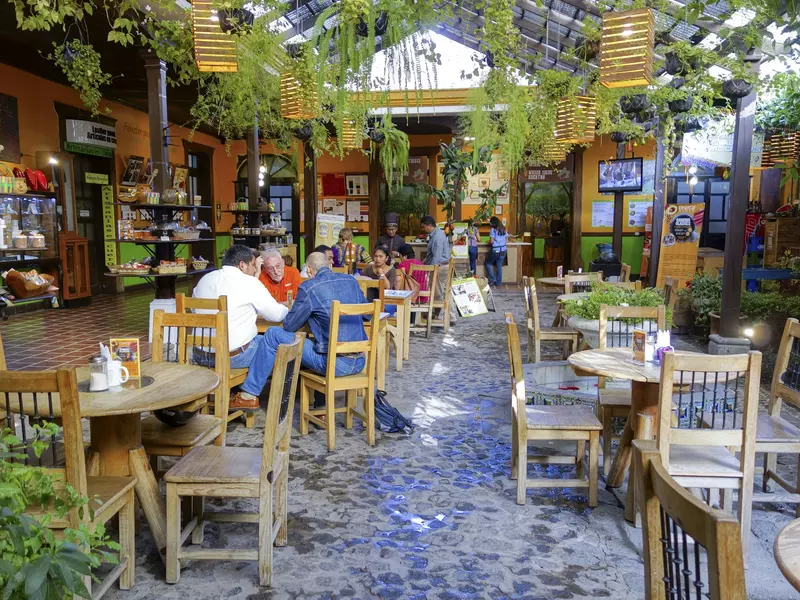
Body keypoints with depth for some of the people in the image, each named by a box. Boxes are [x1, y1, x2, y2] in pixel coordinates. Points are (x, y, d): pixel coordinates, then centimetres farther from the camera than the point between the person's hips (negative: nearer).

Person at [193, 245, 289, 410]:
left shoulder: (204, 279, 10)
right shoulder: (249, 282, -7)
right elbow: (276, 314, -2)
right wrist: (286, 309, 20)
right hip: (233, 356, -7)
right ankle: (248, 394, 12)